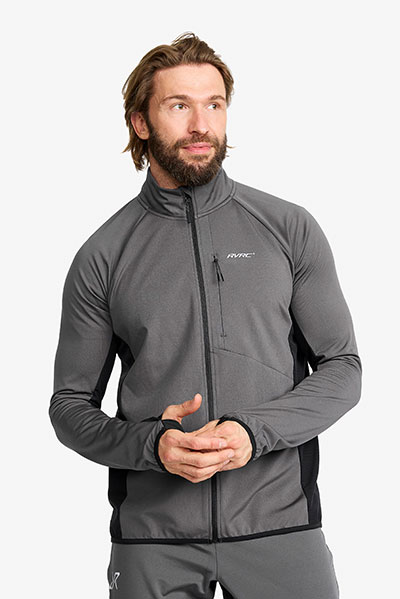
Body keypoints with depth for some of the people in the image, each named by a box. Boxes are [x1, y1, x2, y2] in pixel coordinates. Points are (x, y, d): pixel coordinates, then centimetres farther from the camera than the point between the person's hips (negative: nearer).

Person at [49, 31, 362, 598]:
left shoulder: (290, 228, 2)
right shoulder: (103, 255, 2)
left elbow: (342, 369, 3)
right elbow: (70, 404, 6)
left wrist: (253, 431, -13)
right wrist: (150, 444, -13)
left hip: (279, 527, 0)